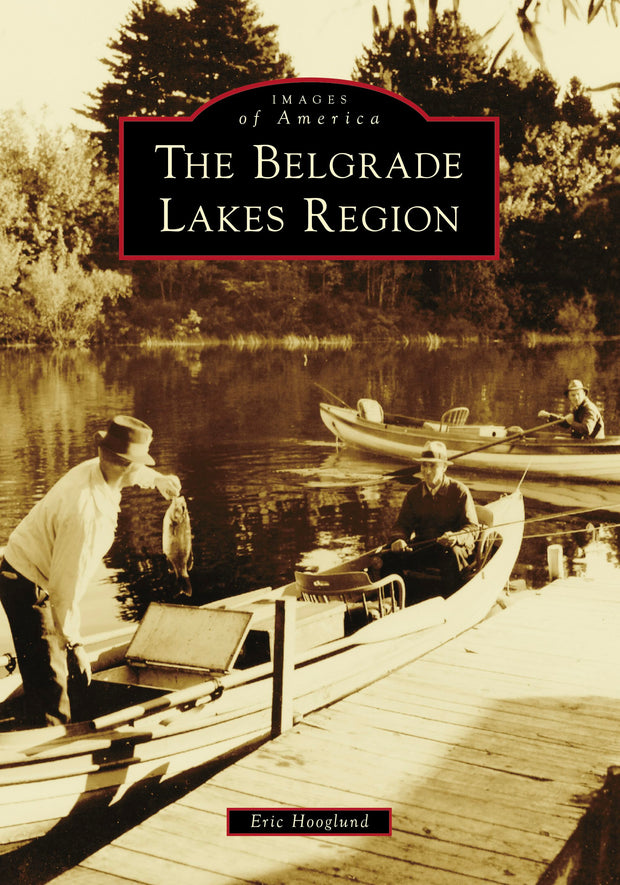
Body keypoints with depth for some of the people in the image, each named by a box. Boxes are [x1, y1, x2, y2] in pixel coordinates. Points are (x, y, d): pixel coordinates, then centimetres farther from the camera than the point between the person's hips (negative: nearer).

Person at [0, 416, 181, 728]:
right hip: (30, 590, -10)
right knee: (49, 682, -5)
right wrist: (74, 643, -22)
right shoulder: (87, 511, -33)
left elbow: (131, 474, 24)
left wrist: (157, 479, 41)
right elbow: (66, 585, -30)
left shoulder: (94, 468, -5)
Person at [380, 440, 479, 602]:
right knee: (389, 557, -21)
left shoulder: (459, 491, -2)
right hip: (422, 549, 4)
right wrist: (398, 539, -16)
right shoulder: (414, 493, 10)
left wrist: (456, 538, -28)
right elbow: (403, 524, 8)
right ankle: (404, 602, -8)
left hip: (455, 547, -3)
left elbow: (472, 528, -5)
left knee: (453, 554, -40)